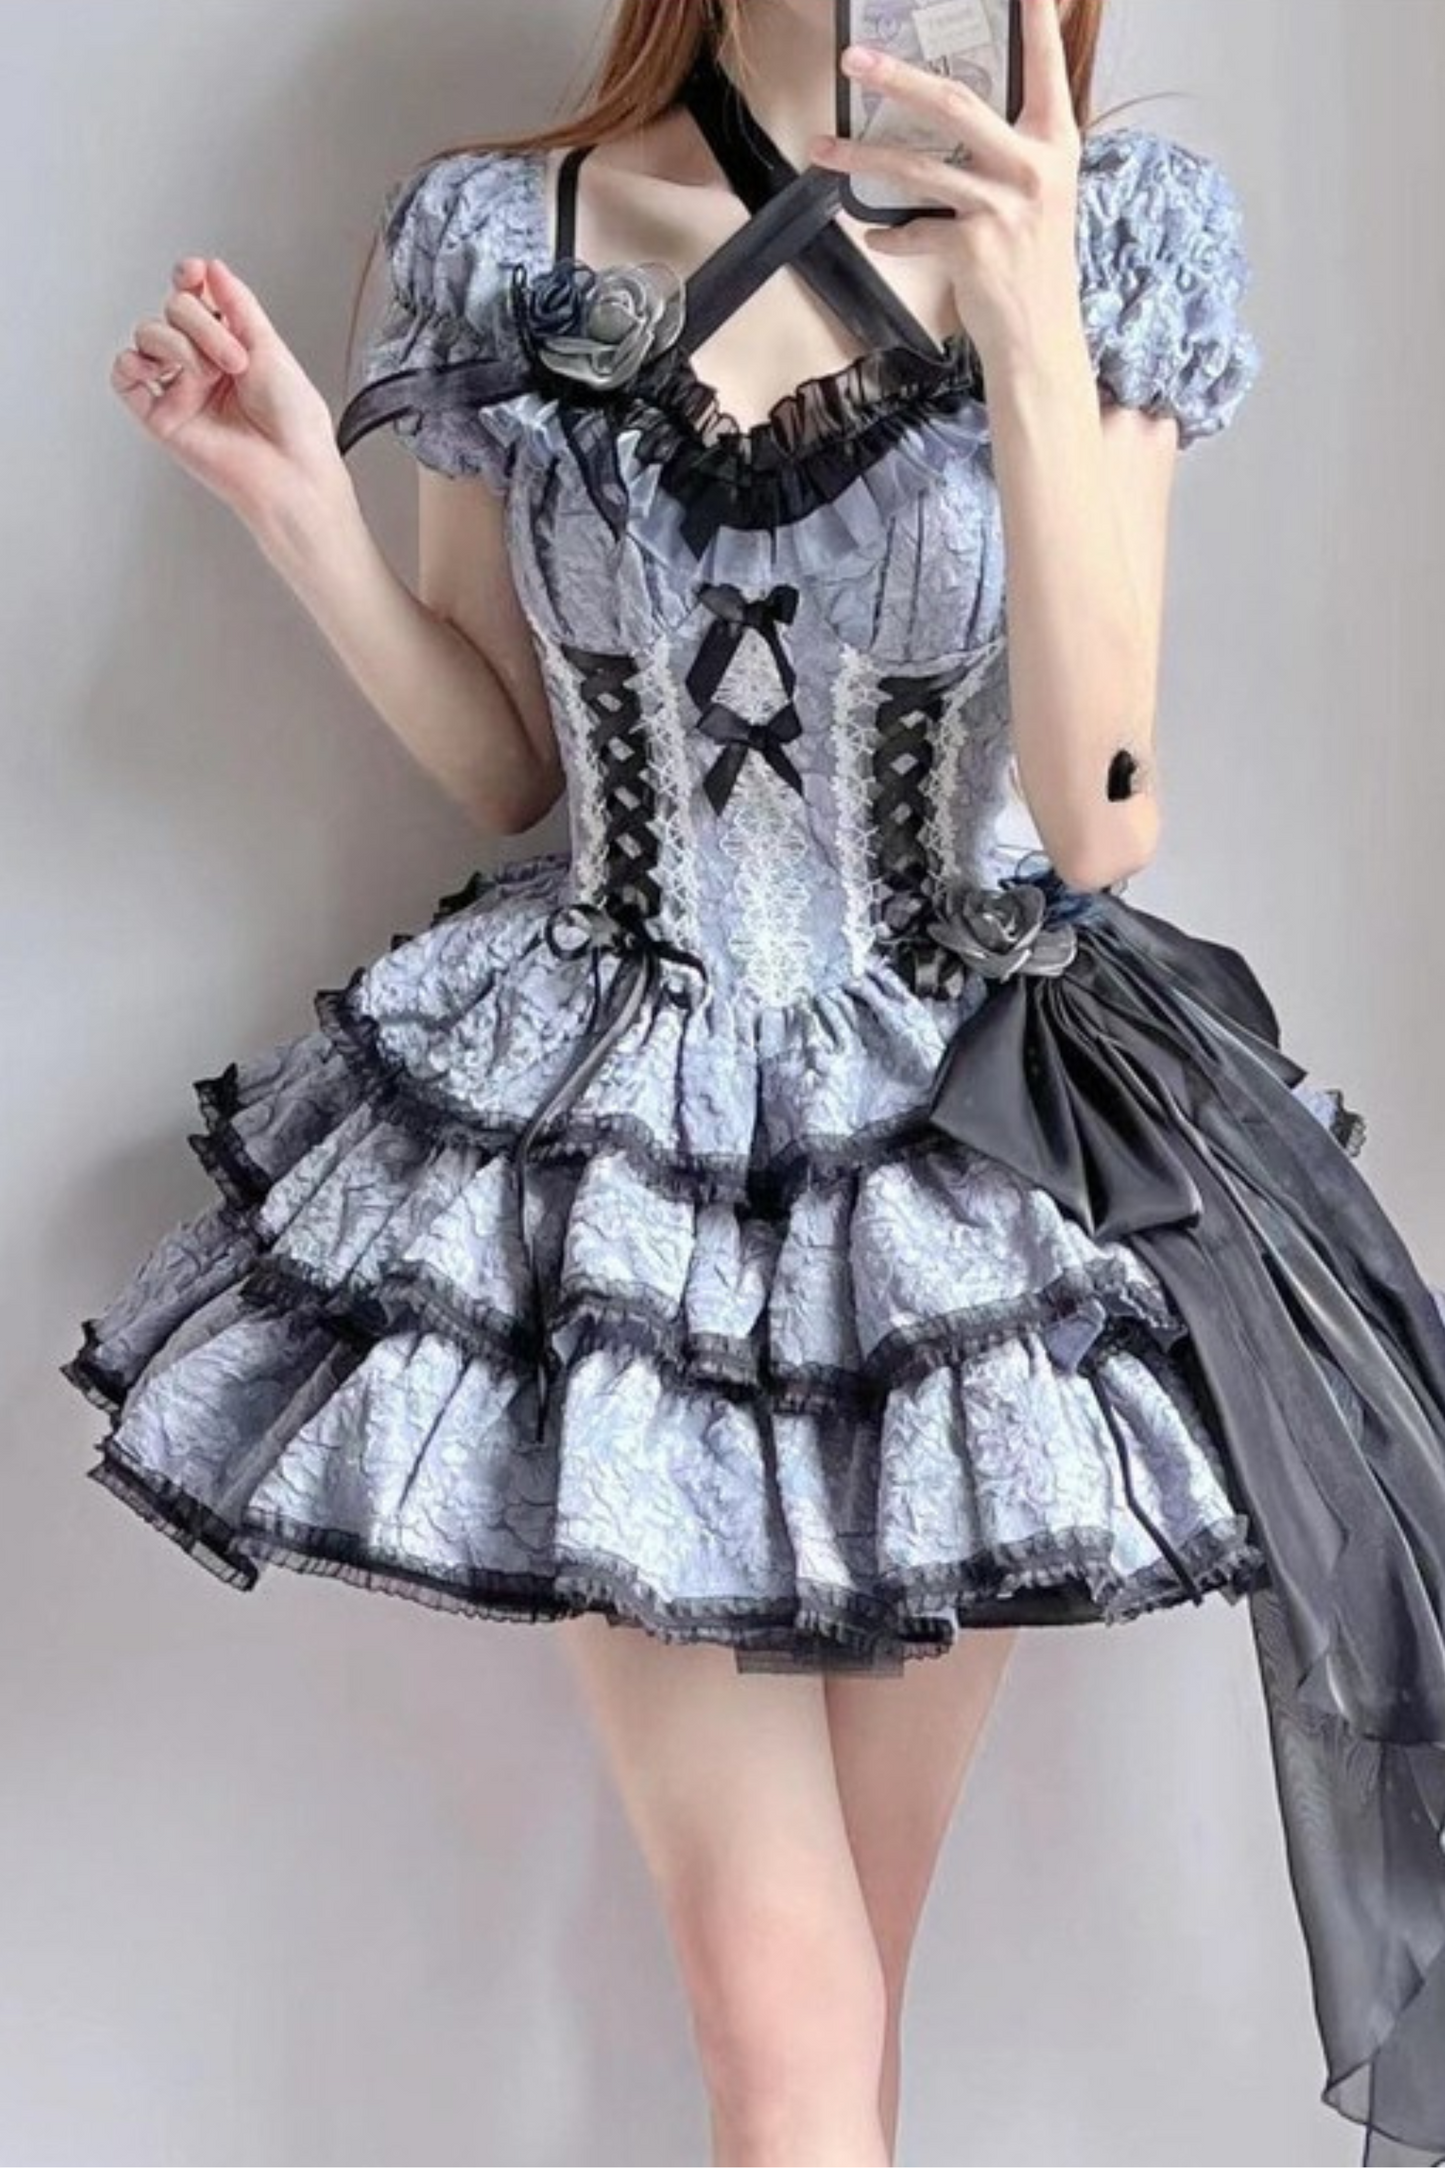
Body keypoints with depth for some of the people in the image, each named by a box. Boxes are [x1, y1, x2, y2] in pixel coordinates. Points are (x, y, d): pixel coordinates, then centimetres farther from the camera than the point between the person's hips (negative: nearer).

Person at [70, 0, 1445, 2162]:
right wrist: (298, 502, -8)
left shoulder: (1118, 239, -3)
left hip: (961, 1133, 1)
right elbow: (505, 765, 7)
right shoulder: (504, 241, -2)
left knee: (851, 1980, 13)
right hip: (612, 1125, 0)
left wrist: (1033, 345, -21)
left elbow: (1101, 824, -12)